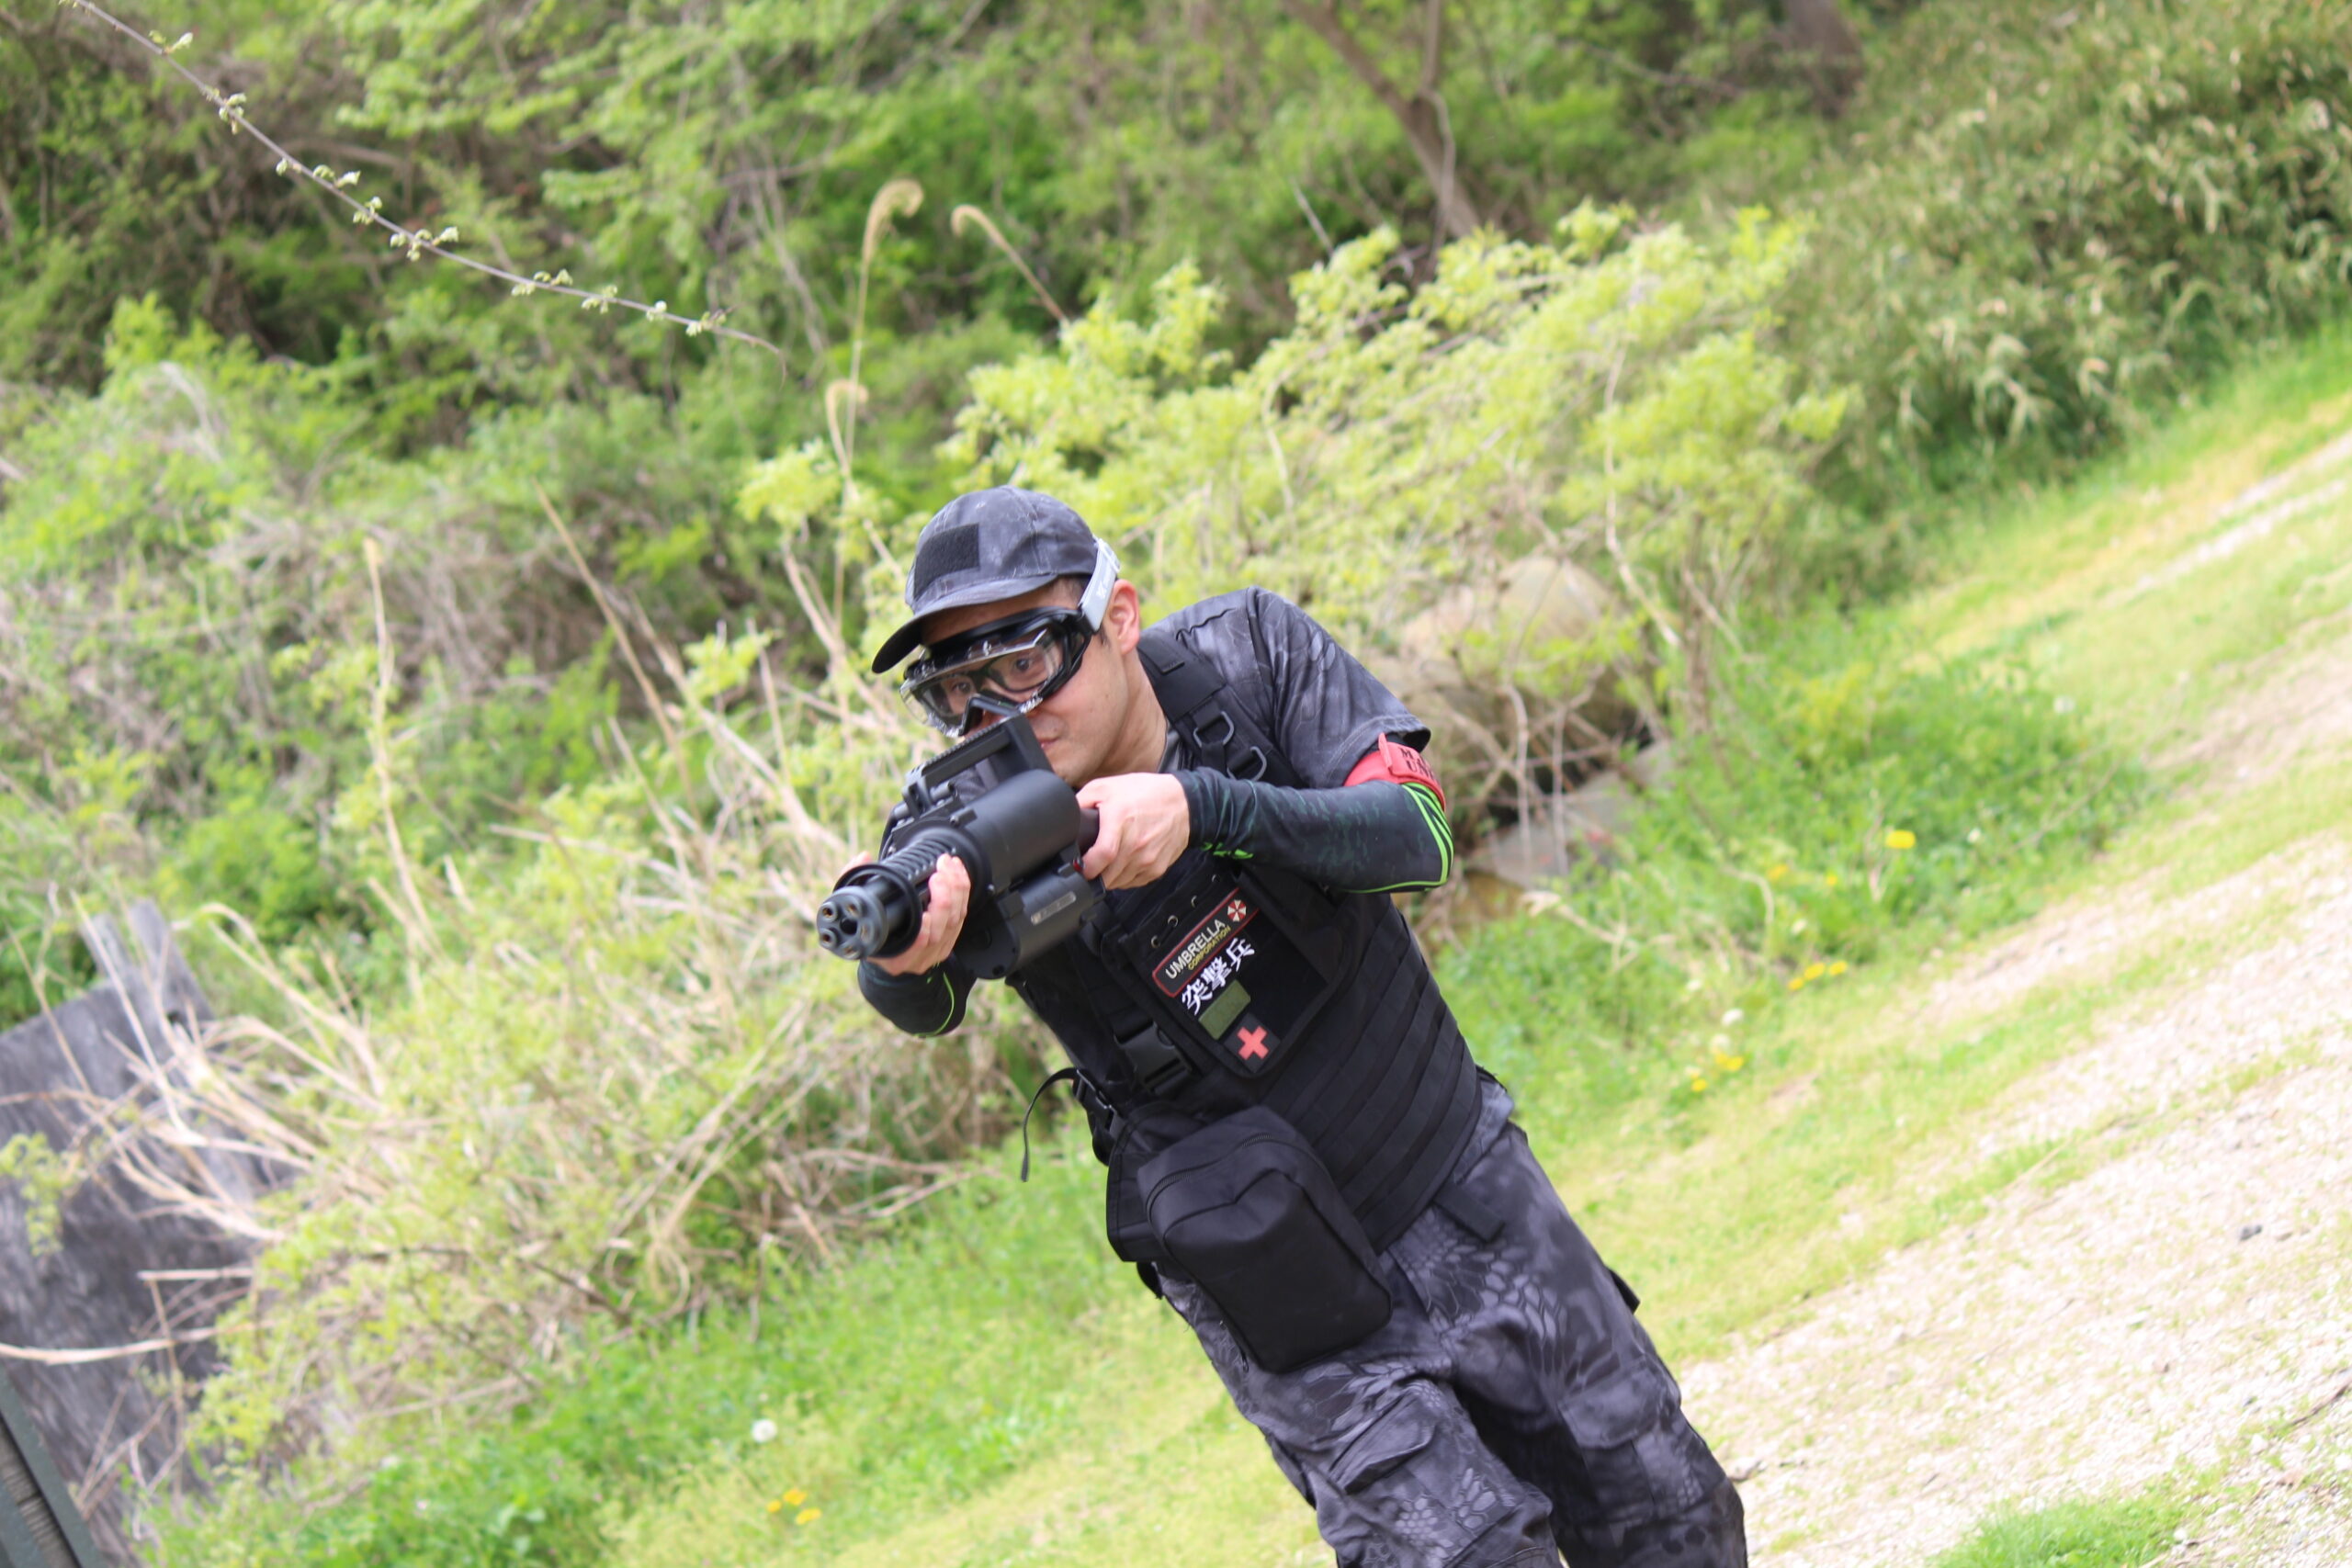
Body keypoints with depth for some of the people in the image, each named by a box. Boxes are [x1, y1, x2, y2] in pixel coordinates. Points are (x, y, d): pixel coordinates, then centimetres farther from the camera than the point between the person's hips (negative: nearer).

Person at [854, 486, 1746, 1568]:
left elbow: (1416, 836, -23)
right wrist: (906, 955, -60)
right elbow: (922, 1005, -35)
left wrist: (1201, 807, -40)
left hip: (1470, 1200, 3)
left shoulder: (1246, 652, -13)